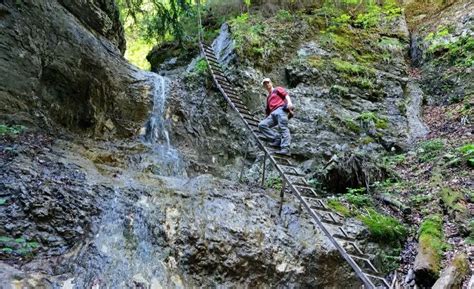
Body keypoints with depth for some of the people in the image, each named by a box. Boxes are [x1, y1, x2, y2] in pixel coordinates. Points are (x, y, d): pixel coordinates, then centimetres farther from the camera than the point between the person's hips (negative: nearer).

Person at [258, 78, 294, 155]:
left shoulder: (277, 89, 19)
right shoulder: (268, 97, 36)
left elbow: (286, 95, 1)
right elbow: (268, 110, 34)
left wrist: (289, 102, -19)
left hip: (281, 109, -7)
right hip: (273, 113, 7)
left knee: (283, 128, -23)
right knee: (261, 125, -14)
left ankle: (285, 148, -39)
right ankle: (277, 139, -25)